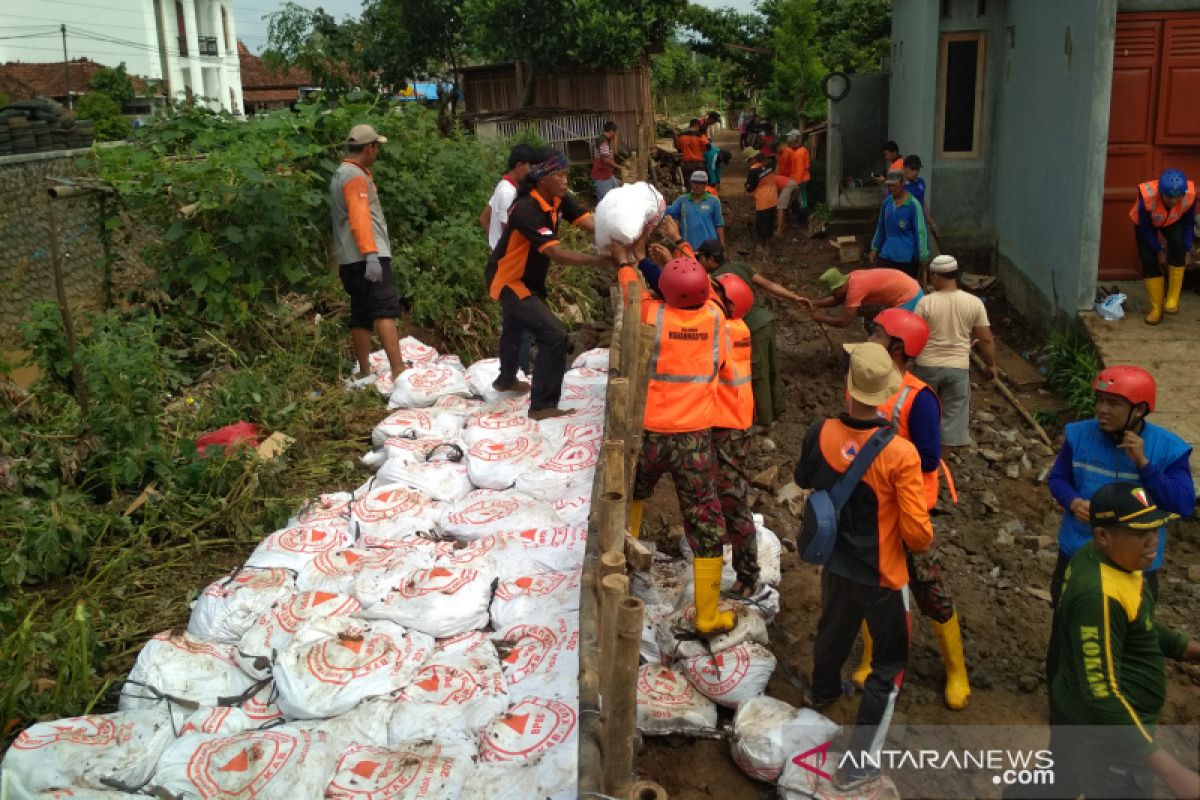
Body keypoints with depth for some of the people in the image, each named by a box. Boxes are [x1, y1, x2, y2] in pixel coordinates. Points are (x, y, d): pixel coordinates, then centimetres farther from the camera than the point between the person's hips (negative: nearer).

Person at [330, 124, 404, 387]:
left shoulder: (342, 174, 23)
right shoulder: (355, 177, -10)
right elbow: (359, 219, -22)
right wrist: (371, 255, -29)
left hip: (351, 260, 10)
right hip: (368, 257, -10)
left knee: (361, 315, 10)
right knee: (386, 310, -16)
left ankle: (364, 373, 12)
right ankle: (398, 370, -25)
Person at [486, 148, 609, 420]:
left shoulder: (559, 200, -8)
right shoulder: (527, 210, -33)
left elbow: (593, 224, -19)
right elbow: (556, 253, -39)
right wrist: (602, 260, -45)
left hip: (528, 279, 9)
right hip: (509, 280, -9)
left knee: (515, 327, 30)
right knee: (554, 335, -18)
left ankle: (506, 379, 57)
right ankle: (542, 406, -8)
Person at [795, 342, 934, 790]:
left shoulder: (821, 434, -15)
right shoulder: (900, 454, -29)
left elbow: (804, 481, 6)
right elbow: (917, 532, -22)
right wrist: (924, 542, 0)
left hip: (835, 566, 5)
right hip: (882, 577, -5)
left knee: (832, 632, 32)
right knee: (888, 666, 14)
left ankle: (823, 692, 61)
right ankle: (857, 765, 17)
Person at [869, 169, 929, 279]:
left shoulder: (913, 204, -11)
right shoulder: (887, 202, 6)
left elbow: (920, 231, -11)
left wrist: (922, 258, -12)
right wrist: (875, 248, 19)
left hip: (907, 257, -4)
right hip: (887, 254, 5)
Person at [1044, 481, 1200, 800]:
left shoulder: (1095, 556, -4)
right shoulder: (1098, 594, -33)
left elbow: (1138, 626, 13)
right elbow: (1102, 693, -35)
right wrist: (1170, 770, -37)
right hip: (1105, 735, -9)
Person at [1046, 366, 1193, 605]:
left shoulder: (1168, 448, -15)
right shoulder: (1079, 434, -9)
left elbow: (1184, 506, -20)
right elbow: (1057, 477, 2)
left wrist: (1143, 463, -29)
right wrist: (1074, 502, -21)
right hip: (1078, 552, 2)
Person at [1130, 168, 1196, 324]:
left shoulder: (1190, 195, -33)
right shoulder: (1147, 196, -40)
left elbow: (1189, 223, -13)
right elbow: (1145, 228, -22)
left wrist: (1186, 249, -15)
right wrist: (1159, 250, -19)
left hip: (1173, 222, 1)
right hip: (1146, 223, -1)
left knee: (1178, 245, -28)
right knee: (1149, 261, -10)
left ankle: (1173, 298, -17)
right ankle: (1156, 308, 6)